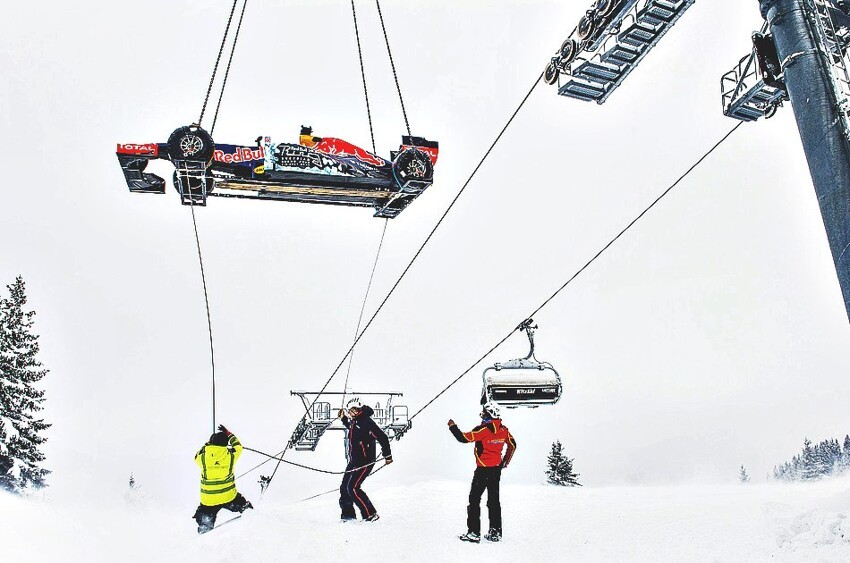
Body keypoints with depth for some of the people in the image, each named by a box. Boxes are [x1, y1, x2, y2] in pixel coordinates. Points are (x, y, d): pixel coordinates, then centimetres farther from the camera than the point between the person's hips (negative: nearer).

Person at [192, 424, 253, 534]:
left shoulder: (203, 456, -11)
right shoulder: (230, 455, -12)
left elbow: (197, 456, 15)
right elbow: (238, 446, 11)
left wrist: (207, 444, 24)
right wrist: (228, 434, 21)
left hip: (208, 500, 1)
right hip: (229, 497, -1)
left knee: (205, 523, 20)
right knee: (245, 507, 23)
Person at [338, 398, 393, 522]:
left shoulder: (366, 421, -16)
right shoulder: (353, 422, 11)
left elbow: (382, 437, -17)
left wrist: (387, 455, -15)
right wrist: (343, 418, 23)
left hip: (364, 462, -9)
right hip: (354, 461, 9)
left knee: (352, 488, -16)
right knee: (344, 487, 11)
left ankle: (370, 514, -10)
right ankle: (348, 515, 25)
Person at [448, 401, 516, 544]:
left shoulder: (483, 429, -19)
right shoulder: (503, 429, 2)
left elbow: (463, 438, -19)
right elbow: (512, 445, 15)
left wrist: (452, 426, -3)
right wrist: (505, 461, 26)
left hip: (483, 470, -7)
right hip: (497, 469, 7)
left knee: (474, 500, 1)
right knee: (494, 500, 15)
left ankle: (473, 533, 0)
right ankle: (495, 532, 18)